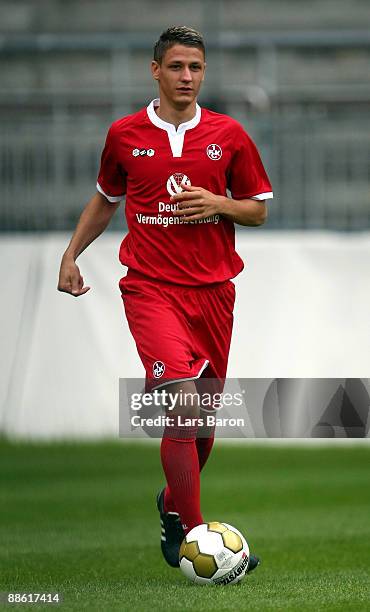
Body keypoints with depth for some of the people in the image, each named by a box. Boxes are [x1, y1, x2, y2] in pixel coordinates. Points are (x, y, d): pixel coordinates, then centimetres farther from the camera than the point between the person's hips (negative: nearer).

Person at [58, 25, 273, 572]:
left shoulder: (229, 135, 5)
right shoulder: (125, 135, 4)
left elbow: (257, 210, 10)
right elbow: (105, 199, 21)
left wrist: (219, 204, -9)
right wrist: (72, 255, 14)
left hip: (213, 289, 3)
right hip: (151, 286, -3)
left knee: (203, 416, 9)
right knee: (184, 401, -20)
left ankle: (174, 503, 37)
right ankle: (192, 535, -18)